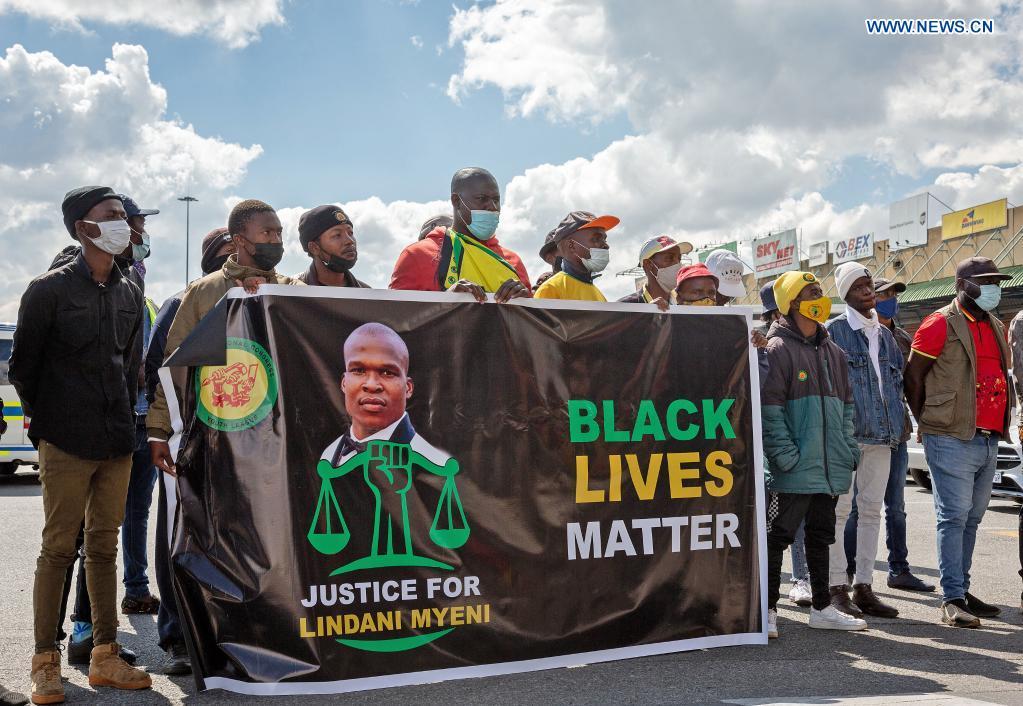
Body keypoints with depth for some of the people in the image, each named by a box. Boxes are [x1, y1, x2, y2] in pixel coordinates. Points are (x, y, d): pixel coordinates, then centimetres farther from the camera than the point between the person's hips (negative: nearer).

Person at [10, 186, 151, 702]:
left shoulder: (129, 294, 12)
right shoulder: (50, 289, -5)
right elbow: (23, 365, 1)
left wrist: (126, 417, 14)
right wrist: (44, 420, 5)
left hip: (117, 444, 5)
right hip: (66, 445, -5)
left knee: (104, 546, 10)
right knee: (58, 549, 0)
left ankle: (104, 658, 18)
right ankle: (46, 664, 11)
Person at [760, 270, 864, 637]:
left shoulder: (832, 351, 16)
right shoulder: (778, 348, -9)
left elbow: (845, 402, 21)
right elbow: (769, 407, -14)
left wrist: (847, 447, 12)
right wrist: (784, 452, -19)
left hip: (829, 467, 8)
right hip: (794, 469, -8)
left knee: (821, 535, 16)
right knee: (778, 535, -1)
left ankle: (822, 607, 27)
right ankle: (768, 609, 8)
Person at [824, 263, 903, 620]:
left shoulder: (885, 334, 16)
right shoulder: (834, 331, -3)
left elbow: (898, 379, 22)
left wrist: (895, 423, 13)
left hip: (881, 434, 7)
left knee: (872, 510, 9)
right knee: (839, 510, -3)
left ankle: (864, 587, 16)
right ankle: (837, 587, 3)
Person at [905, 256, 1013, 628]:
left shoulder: (995, 327, 17)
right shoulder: (941, 324, -7)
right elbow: (913, 377, -6)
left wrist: (999, 425, 15)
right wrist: (929, 424, -3)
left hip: (988, 440, 8)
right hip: (952, 440, -7)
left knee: (972, 517, 12)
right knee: (954, 517, -7)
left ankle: (962, 590, 21)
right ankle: (952, 599, -4)